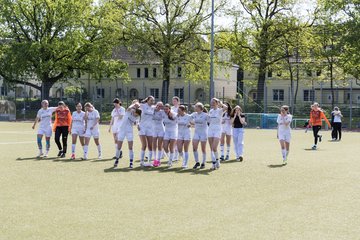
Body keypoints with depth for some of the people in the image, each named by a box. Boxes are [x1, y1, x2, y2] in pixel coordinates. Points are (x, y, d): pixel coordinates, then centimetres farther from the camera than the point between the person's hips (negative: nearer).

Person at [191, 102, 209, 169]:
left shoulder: (205, 115, -11)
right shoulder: (194, 114, 3)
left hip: (203, 133, -4)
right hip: (196, 132, 4)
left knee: (203, 149, 4)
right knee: (194, 148, -4)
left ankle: (203, 163, 15)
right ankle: (197, 162, 9)